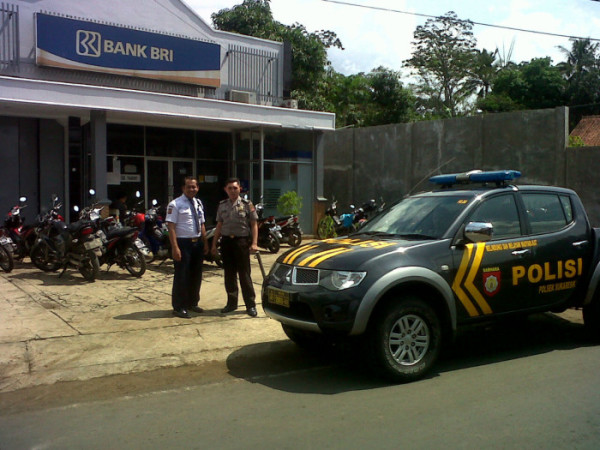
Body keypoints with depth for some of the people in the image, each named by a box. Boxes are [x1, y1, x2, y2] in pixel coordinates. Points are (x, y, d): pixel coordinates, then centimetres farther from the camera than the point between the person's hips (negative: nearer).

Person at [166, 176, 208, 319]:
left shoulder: (198, 203, 11)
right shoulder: (175, 204, -11)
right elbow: (171, 227, -15)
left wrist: (205, 243, 11)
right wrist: (175, 247, -21)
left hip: (197, 243, 7)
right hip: (183, 243, -7)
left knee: (196, 275, 15)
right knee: (181, 276, -2)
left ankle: (192, 303, 30)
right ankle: (178, 307, 11)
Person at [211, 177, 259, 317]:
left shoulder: (247, 205, -2)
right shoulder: (222, 206, 10)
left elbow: (254, 225, -3)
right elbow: (219, 226, 14)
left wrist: (254, 243, -12)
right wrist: (214, 244, 10)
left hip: (241, 241, -4)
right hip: (226, 241, 4)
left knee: (244, 274, -3)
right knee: (229, 274, 10)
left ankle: (250, 304, 5)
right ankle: (232, 302, 22)